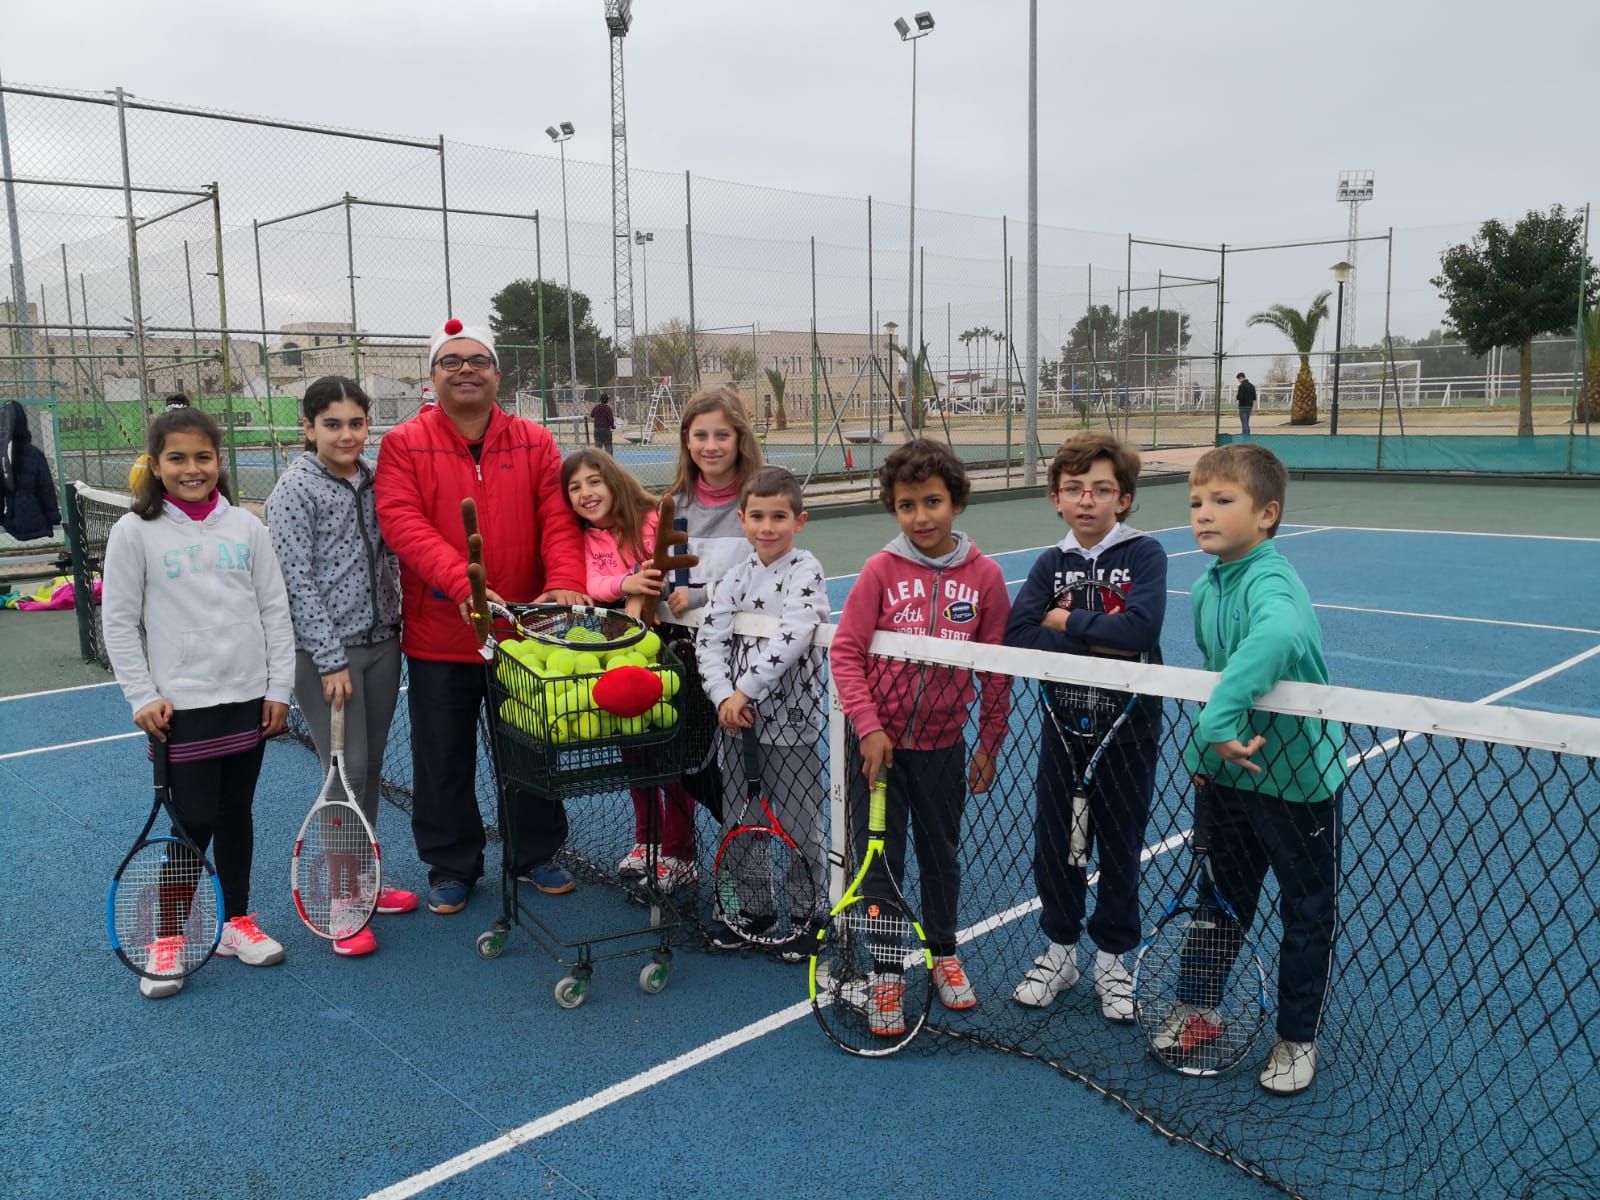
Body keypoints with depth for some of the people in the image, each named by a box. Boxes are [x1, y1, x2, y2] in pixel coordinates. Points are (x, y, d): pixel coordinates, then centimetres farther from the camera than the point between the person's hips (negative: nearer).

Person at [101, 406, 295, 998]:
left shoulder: (245, 526, 3)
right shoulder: (135, 532, -4)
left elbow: (275, 610, 5)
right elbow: (119, 622, -1)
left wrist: (279, 687, 2)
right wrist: (142, 697, -6)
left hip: (248, 698, 3)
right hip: (182, 705, -3)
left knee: (236, 814, 13)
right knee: (193, 823, 0)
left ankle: (236, 921, 29)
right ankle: (167, 937, 19)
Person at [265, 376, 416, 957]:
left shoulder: (373, 480, 7)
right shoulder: (295, 489, -9)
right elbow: (298, 582, -13)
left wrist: (396, 628, 7)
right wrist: (331, 660, -15)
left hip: (381, 645, 6)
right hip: (326, 652, -6)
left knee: (371, 771, 13)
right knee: (346, 774, -4)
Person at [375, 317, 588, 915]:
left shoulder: (536, 443, 2)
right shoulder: (404, 444, -4)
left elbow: (558, 518, -6)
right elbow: (402, 521, -17)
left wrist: (564, 581, -24)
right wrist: (461, 582, -31)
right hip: (438, 637, -1)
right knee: (444, 760, 11)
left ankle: (535, 856, 34)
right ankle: (452, 867, 29)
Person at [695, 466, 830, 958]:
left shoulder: (806, 571, -9)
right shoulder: (737, 576, 5)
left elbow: (791, 637, -23)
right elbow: (710, 639, -3)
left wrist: (746, 690, -23)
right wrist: (724, 697, -17)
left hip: (791, 722, -5)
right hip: (736, 720, 5)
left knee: (798, 824, 5)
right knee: (739, 823, 15)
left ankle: (808, 913, 24)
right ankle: (753, 909, 32)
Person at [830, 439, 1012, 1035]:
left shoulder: (985, 576, -6)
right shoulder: (881, 570, -9)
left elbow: (997, 668, 1)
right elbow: (845, 650, -9)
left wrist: (989, 743, 4)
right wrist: (868, 726, -16)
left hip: (943, 745, 1)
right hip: (881, 743, -1)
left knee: (941, 856, 17)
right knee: (879, 861, 6)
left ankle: (944, 955, 38)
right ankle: (886, 975, 22)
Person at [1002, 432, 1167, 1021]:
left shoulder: (1145, 554, -7)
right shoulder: (1051, 564, 2)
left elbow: (1142, 626, -27)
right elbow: (1018, 634, -14)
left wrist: (1067, 621, -17)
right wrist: (1099, 641, -21)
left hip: (1127, 728, -3)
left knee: (1120, 847, 10)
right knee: (1054, 842, 12)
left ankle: (1112, 959, 29)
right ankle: (1060, 950, 31)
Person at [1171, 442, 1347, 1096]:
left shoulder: (1271, 583, -26)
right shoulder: (1204, 589, 0)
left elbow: (1274, 637, -50)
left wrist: (1219, 722, -50)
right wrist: (1206, 746, 9)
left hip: (1298, 778, -7)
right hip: (1227, 770, 7)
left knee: (1307, 914, 12)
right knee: (1219, 897, 21)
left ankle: (1297, 1038, 30)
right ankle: (1195, 1007, 38)